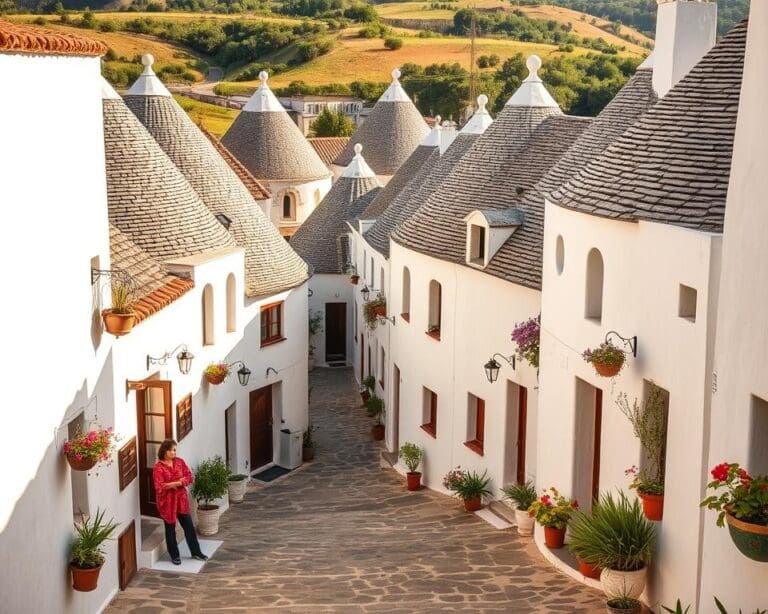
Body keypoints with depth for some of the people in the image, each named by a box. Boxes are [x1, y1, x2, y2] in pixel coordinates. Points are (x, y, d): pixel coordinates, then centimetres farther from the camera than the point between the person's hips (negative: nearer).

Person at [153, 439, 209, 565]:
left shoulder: (179, 462, 1)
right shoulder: (158, 467, -14)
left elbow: (190, 477, -1)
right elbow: (160, 487, -22)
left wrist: (175, 483, -18)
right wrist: (179, 482, -19)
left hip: (181, 499, 4)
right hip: (167, 501, -4)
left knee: (189, 526, 10)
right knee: (170, 529, 8)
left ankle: (196, 552, 22)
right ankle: (174, 555, 21)